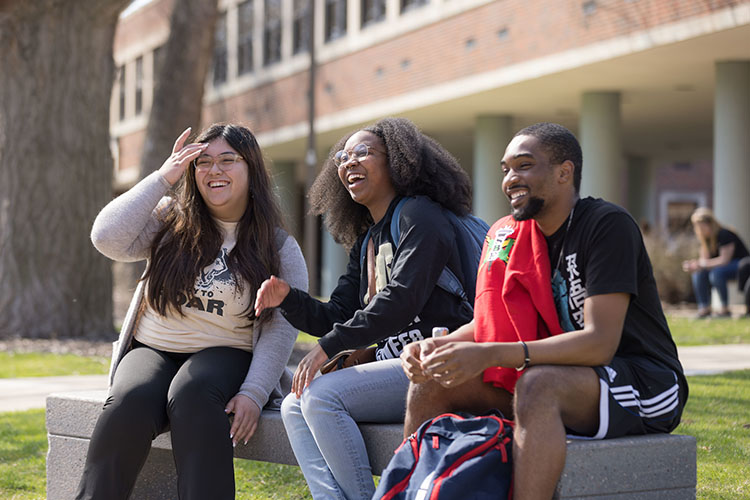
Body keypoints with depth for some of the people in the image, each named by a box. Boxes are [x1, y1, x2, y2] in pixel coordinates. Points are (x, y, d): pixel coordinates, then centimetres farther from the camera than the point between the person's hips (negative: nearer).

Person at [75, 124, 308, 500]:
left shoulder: (280, 249, 5)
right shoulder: (170, 220, 8)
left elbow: (279, 331, -4)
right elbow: (108, 239, -9)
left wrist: (253, 393, -19)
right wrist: (162, 179, -5)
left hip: (225, 356, -1)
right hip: (152, 350, 2)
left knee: (191, 394, -36)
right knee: (131, 401, -32)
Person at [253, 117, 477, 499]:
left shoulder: (419, 216, -5)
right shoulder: (365, 242, 23)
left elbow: (401, 300, -19)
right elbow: (336, 317, 17)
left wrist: (328, 346, -21)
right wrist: (287, 299, -2)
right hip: (395, 365, 9)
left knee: (321, 394, -23)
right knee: (294, 406, -6)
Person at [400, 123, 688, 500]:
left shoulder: (608, 225, -16)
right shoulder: (516, 235, 7)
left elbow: (600, 342, -25)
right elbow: (486, 324, 10)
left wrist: (489, 355, -32)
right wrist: (436, 346, -14)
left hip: (644, 384, -7)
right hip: (564, 379, 7)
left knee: (538, 384, -37)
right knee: (431, 383, -6)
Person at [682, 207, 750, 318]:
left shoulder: (724, 235, -22)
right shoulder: (706, 239, 3)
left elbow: (724, 260, -26)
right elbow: (704, 260, 1)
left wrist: (703, 263, -23)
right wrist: (692, 265, -20)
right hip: (723, 266, 8)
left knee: (716, 273, -34)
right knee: (699, 274, -12)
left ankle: (725, 309, -22)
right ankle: (704, 308, -11)